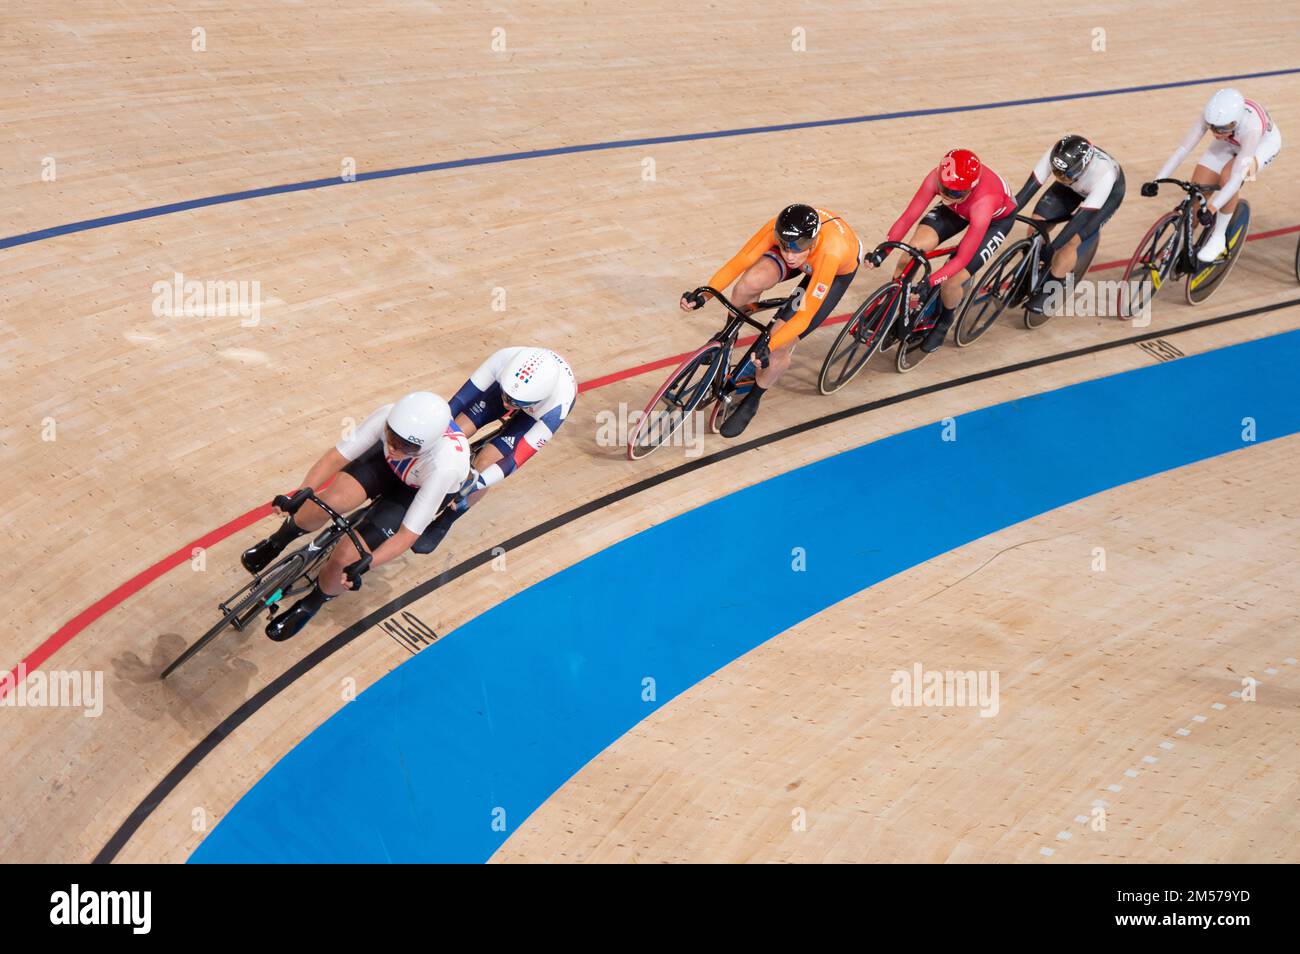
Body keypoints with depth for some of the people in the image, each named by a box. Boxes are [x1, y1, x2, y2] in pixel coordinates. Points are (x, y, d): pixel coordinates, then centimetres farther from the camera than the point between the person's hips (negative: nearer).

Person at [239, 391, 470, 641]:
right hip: (390, 464, 3)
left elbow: (409, 534, -36)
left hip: (424, 489, -3)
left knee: (346, 555, -17)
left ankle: (309, 606, 17)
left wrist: (362, 566, -44)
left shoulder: (445, 465, -43)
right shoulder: (389, 416, -35)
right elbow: (337, 455, -25)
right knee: (332, 500, -25)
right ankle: (276, 543, 9)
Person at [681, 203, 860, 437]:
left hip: (839, 269, -3)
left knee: (780, 345, -14)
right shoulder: (779, 228, -36)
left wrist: (769, 347, -50)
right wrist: (703, 295, -38)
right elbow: (740, 262, -28)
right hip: (808, 258, 3)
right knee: (750, 282, -28)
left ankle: (751, 402, 14)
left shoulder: (830, 252, -45)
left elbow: (804, 316, -41)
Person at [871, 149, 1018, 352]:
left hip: (997, 217, -4)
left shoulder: (983, 202, -44)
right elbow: (909, 216, -26)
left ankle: (945, 322, 17)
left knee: (950, 281, -16)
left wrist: (928, 283, -46)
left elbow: (962, 259, -38)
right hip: (960, 210, 4)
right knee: (915, 247, -19)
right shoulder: (937, 177, -35)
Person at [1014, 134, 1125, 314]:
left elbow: (1081, 216, -41)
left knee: (1071, 241, -20)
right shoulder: (1054, 155, -35)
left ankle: (1049, 290, -1)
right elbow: (1029, 187, -31)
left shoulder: (1104, 174, -44)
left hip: (1108, 192, -4)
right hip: (1075, 186, 4)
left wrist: (1052, 249, -43)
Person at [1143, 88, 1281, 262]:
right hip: (1231, 143, 4)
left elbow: (1237, 177, -46)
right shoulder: (1209, 116, -35)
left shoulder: (1250, 127, -44)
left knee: (1228, 176, -32)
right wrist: (1156, 181, -44)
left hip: (1263, 142, -4)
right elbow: (1182, 149, -34)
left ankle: (1218, 237, -13)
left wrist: (1212, 209, -55)